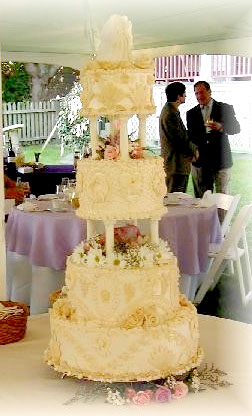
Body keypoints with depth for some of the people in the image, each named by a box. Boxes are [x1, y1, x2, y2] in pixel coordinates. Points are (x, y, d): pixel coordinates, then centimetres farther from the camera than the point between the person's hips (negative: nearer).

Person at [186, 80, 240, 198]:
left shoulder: (225, 108, 5)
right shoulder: (191, 113, 12)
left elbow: (236, 128, 0)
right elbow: (191, 135, 14)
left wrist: (221, 127, -19)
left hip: (221, 161, -2)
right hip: (200, 162, 2)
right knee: (201, 198, 4)